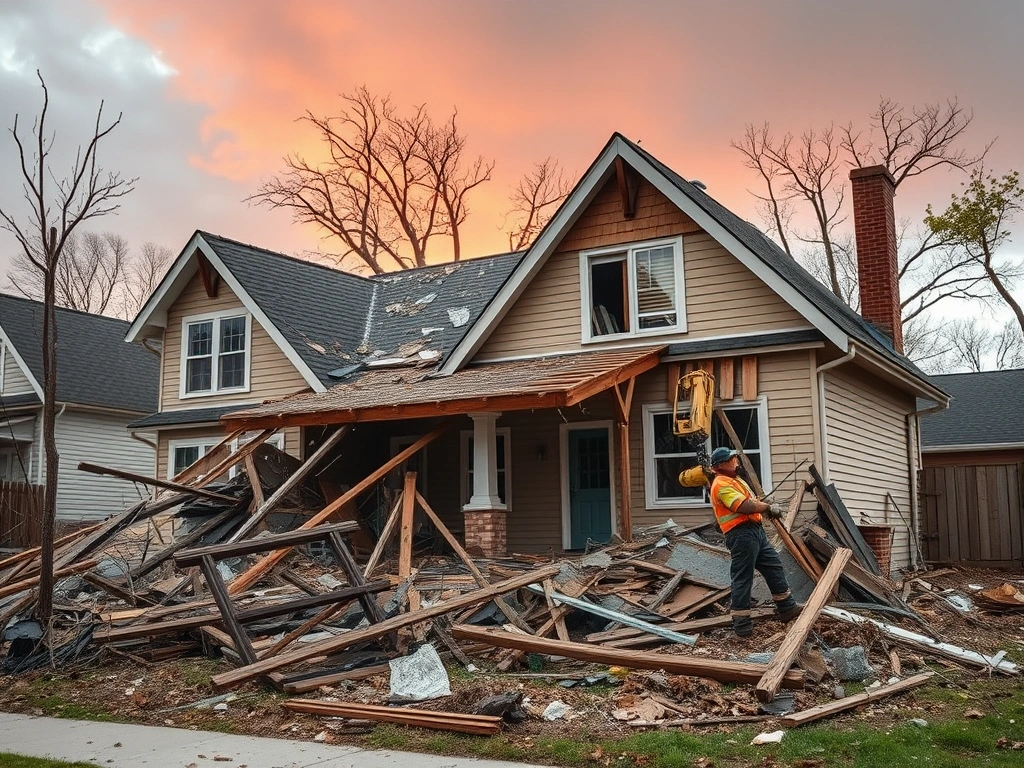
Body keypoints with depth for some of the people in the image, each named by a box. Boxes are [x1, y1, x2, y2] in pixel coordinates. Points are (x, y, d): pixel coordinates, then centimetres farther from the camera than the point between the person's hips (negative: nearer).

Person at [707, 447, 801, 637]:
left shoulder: (735, 480, 21)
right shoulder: (722, 485, -14)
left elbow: (752, 502, 21)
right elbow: (745, 506, -23)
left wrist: (766, 508, 0)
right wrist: (769, 508, -9)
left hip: (755, 530, 11)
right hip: (741, 534, -11)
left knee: (774, 567, 16)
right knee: (742, 578, -6)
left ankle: (787, 608, 26)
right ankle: (741, 623, -1)